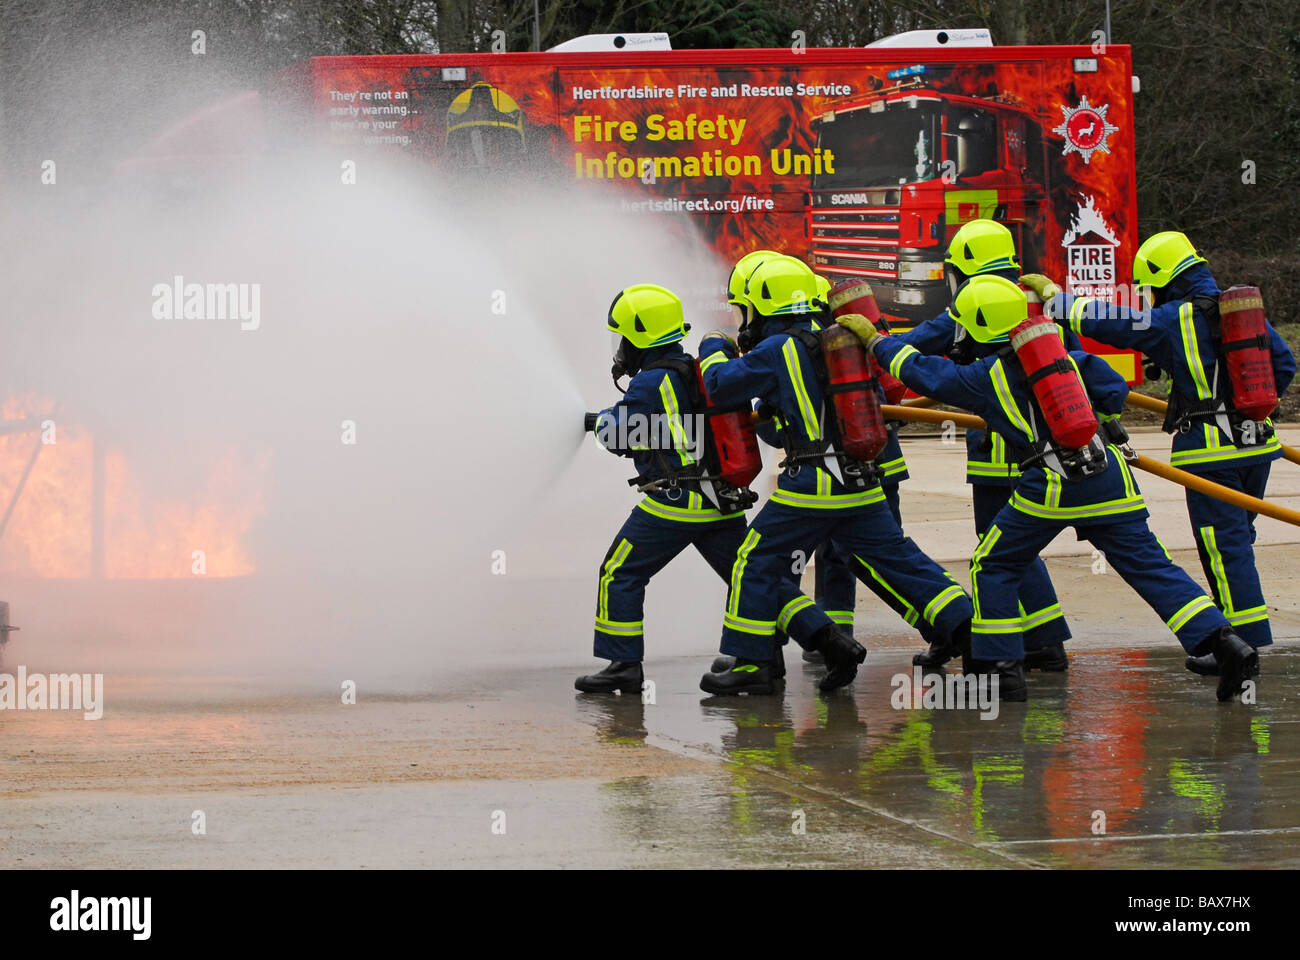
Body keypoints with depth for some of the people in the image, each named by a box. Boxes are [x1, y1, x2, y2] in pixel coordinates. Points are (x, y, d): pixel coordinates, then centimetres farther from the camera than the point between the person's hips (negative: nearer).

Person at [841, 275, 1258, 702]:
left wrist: (875, 338, 23)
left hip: (1051, 486, -4)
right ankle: (1226, 643, -8)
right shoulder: (1063, 354, 12)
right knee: (1150, 566, 5)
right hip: (1109, 477, 4)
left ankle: (1002, 667, 10)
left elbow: (923, 371, 10)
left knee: (994, 567, 13)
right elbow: (1115, 392, 11)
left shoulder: (984, 377, 2)